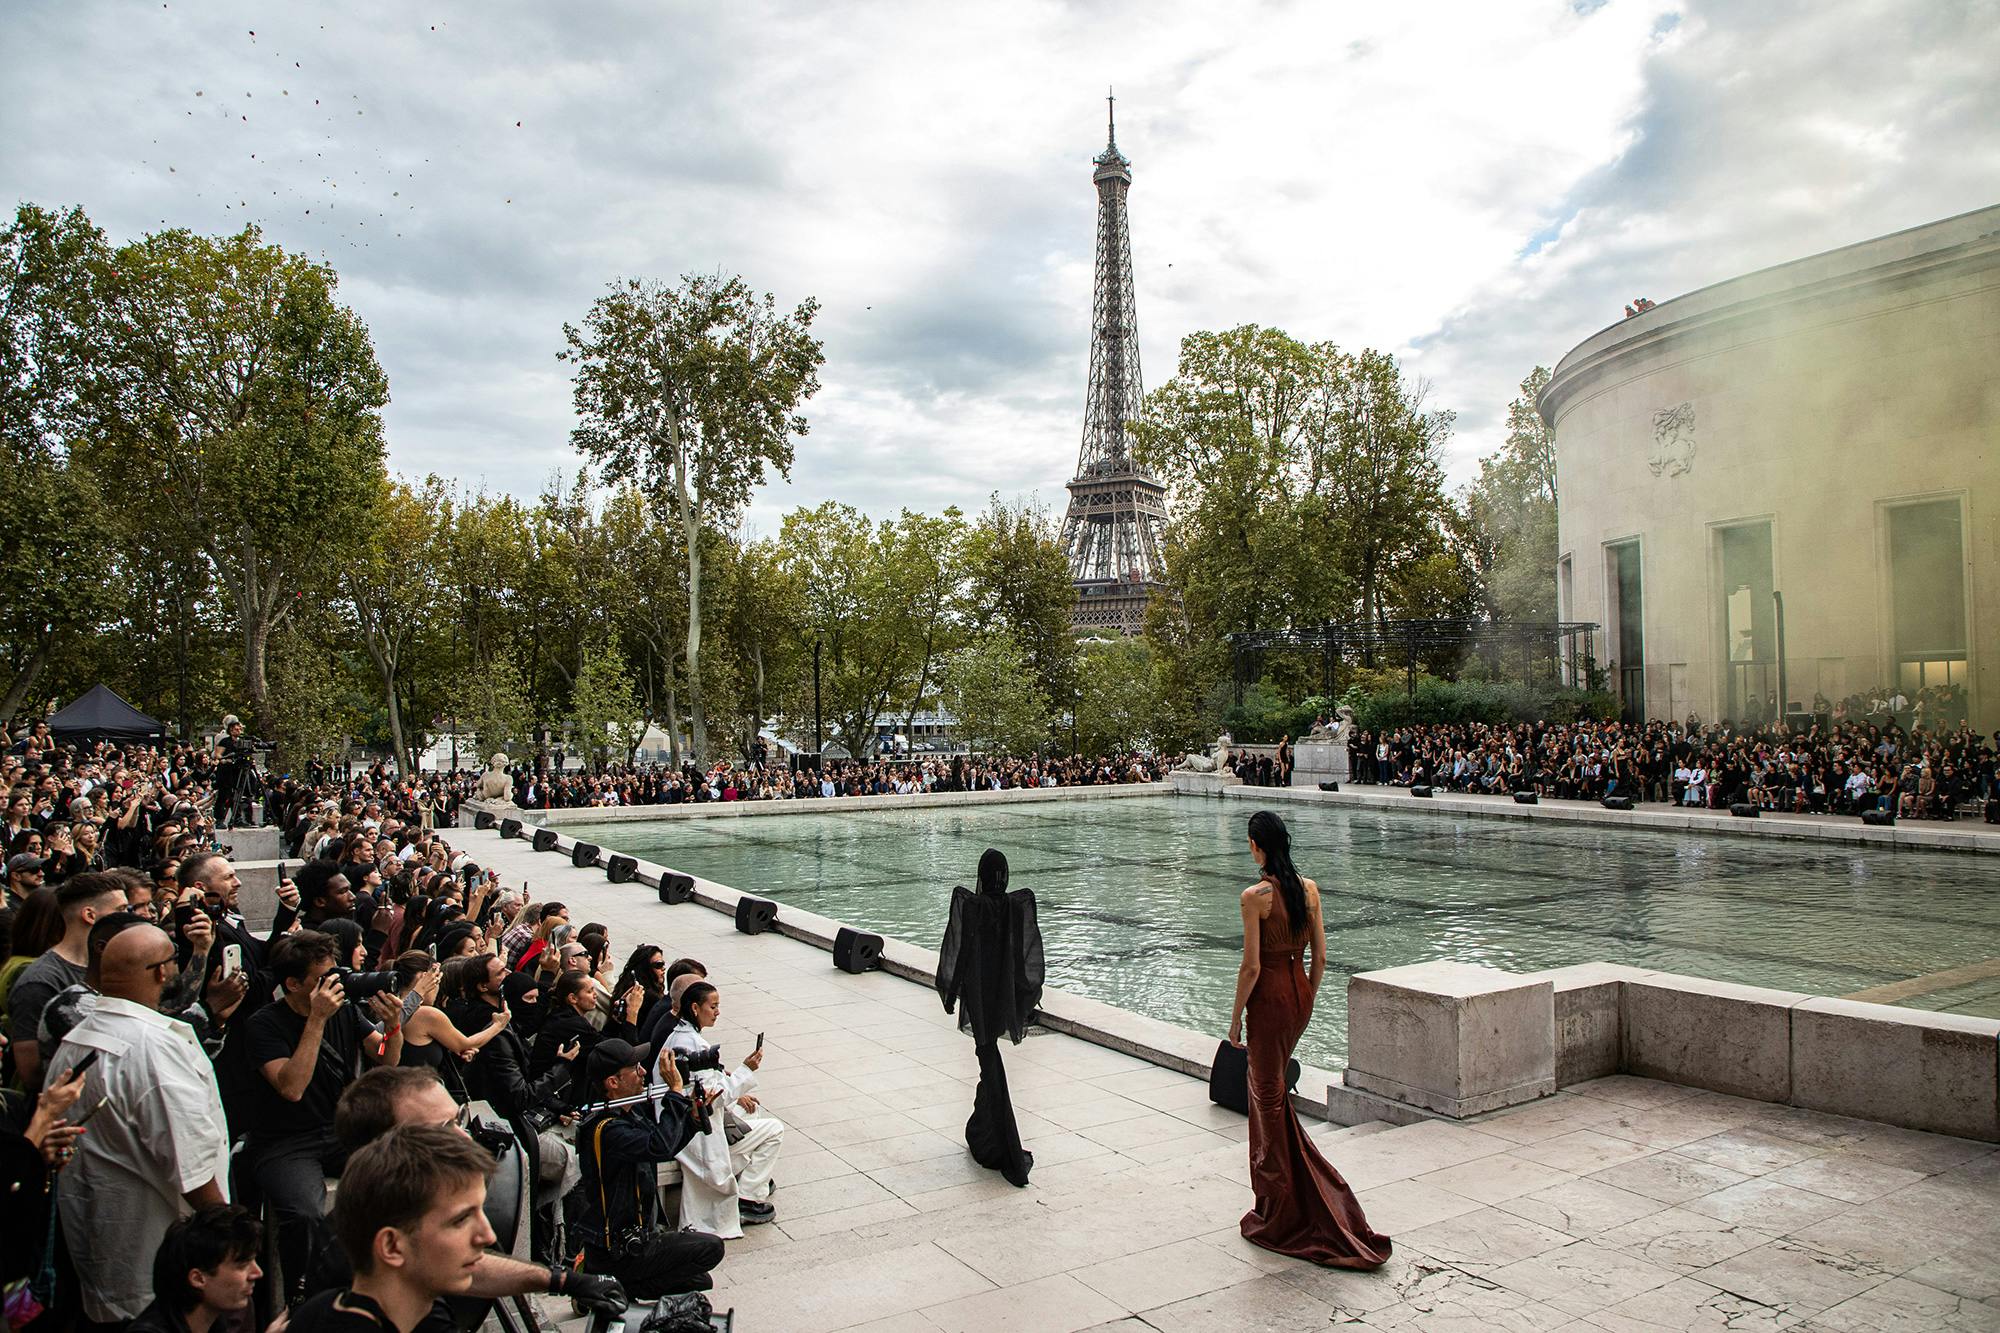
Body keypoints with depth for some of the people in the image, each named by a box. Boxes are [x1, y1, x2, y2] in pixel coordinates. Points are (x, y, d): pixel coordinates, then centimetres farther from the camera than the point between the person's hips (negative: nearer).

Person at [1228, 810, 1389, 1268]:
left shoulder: (1255, 896, -18)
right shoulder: (1309, 888, 1)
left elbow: (1251, 966, -17)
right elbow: (1320, 956, 6)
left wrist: (1236, 1018, -7)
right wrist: (1307, 998, 18)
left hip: (1269, 996, -7)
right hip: (1300, 990, 7)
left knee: (1269, 1097, 5)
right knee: (1271, 1085, 24)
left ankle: (1280, 1213, 15)